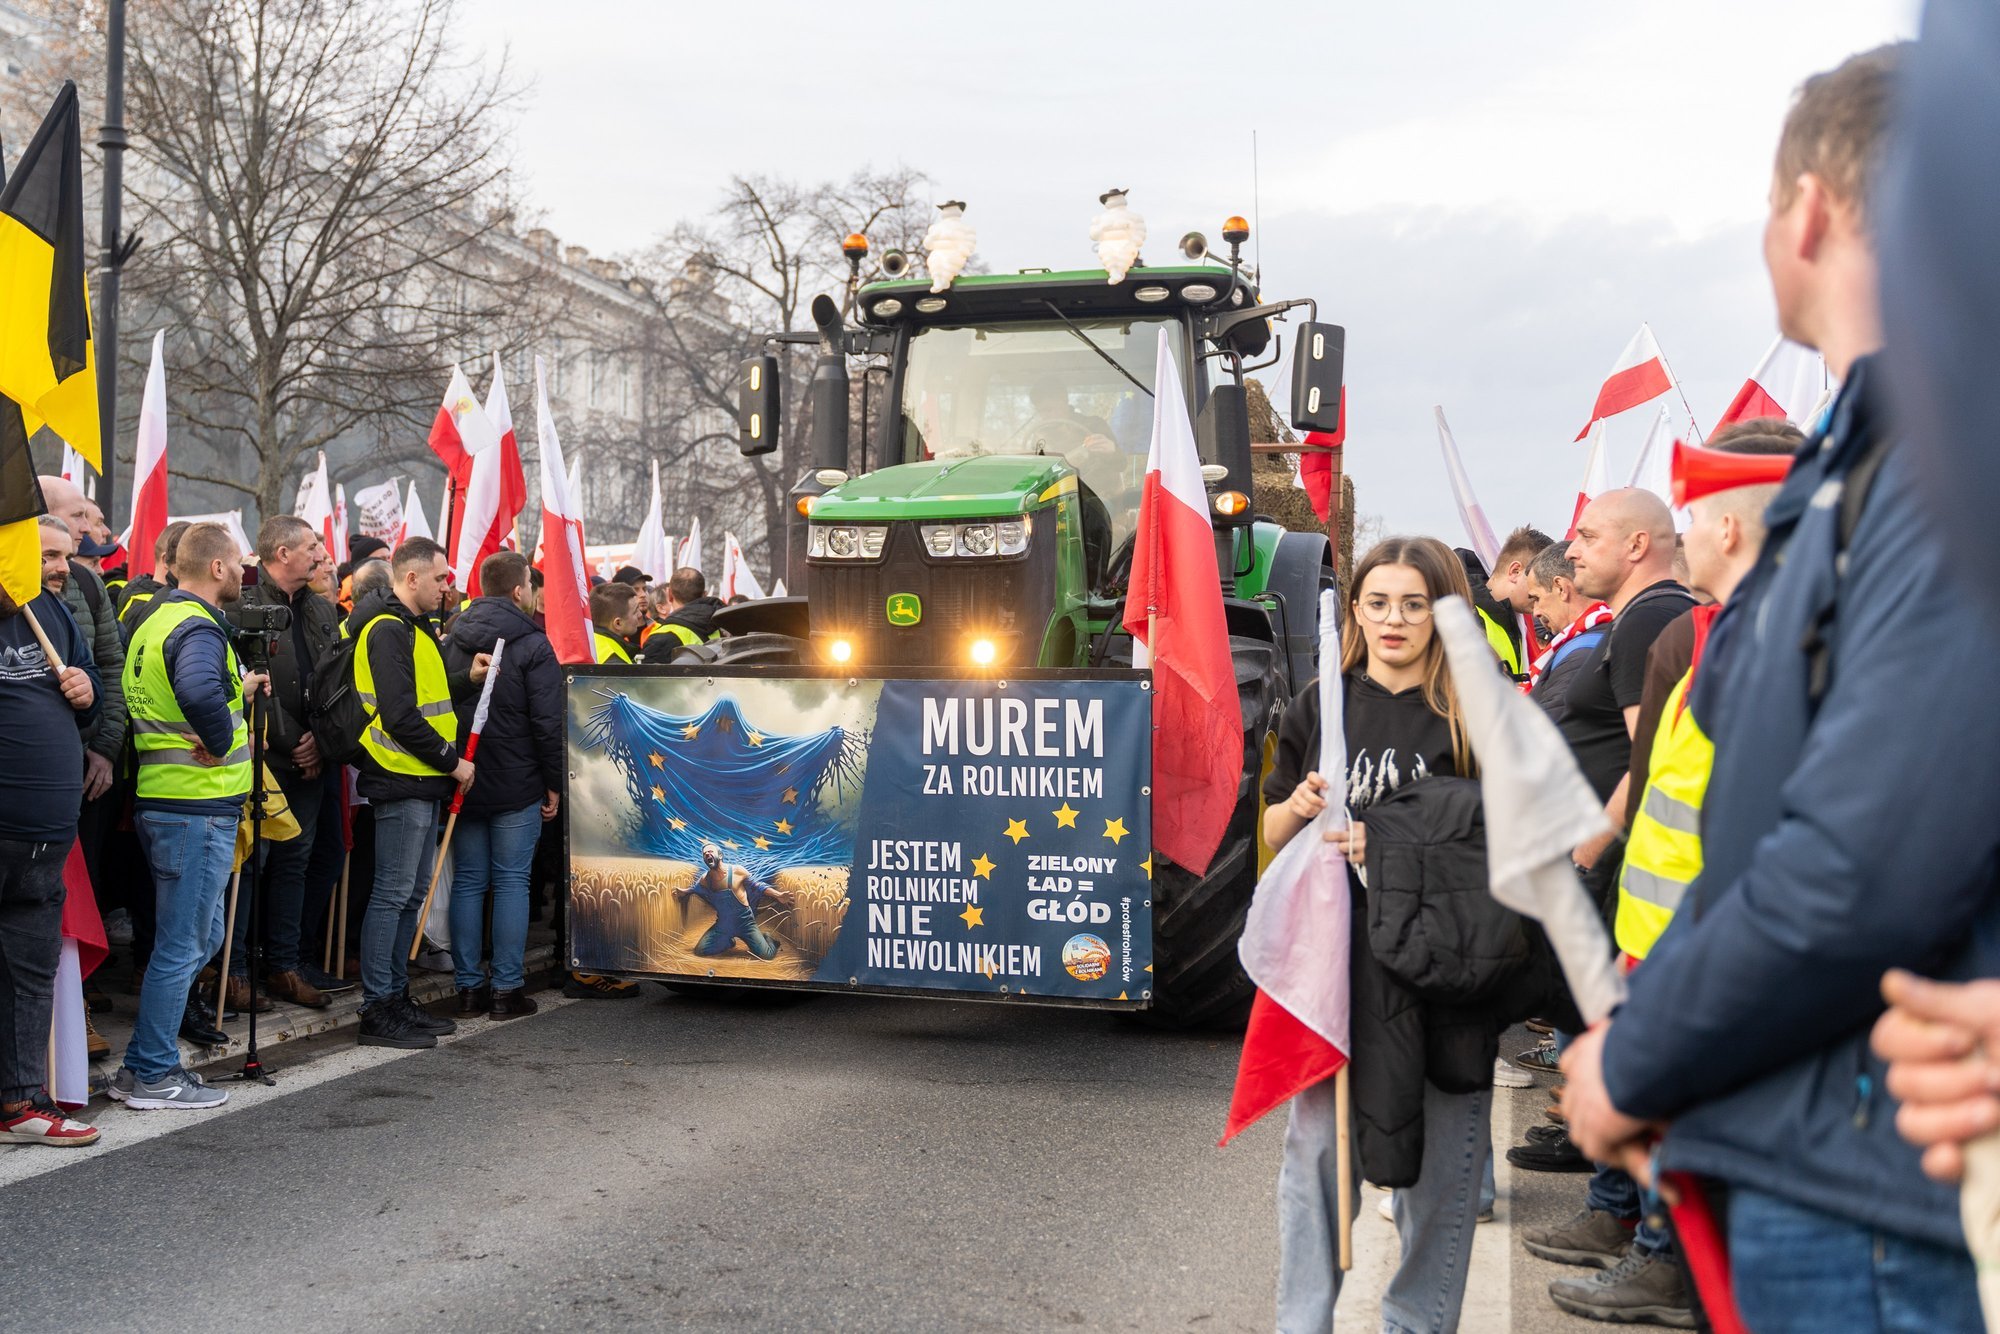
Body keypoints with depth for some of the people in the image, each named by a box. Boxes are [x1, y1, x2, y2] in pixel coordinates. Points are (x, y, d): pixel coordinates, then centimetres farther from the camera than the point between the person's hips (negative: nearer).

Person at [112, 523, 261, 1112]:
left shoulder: (156, 619, 16)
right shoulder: (199, 629, -17)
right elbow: (198, 691, -38)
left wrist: (235, 690, 20)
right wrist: (222, 742, -22)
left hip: (162, 799, 10)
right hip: (198, 804, -10)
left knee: (201, 936, 19)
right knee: (183, 943, 0)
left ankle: (141, 1064, 25)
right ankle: (153, 1075, 9)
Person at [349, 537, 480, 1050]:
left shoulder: (411, 628, 18)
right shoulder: (387, 630, -14)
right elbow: (399, 716, -21)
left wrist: (467, 680, 10)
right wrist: (452, 760, -14)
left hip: (421, 782, 10)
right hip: (401, 781, -10)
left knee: (411, 894, 14)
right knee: (392, 894, -6)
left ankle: (396, 997, 22)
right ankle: (377, 1010, 0)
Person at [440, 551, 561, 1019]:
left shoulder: (451, 642, 8)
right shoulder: (532, 645, -9)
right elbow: (547, 722, -11)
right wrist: (553, 784, -3)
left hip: (461, 782, 5)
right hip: (517, 787, -5)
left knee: (467, 881, 9)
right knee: (512, 882, 1)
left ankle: (468, 986, 12)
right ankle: (507, 989, 3)